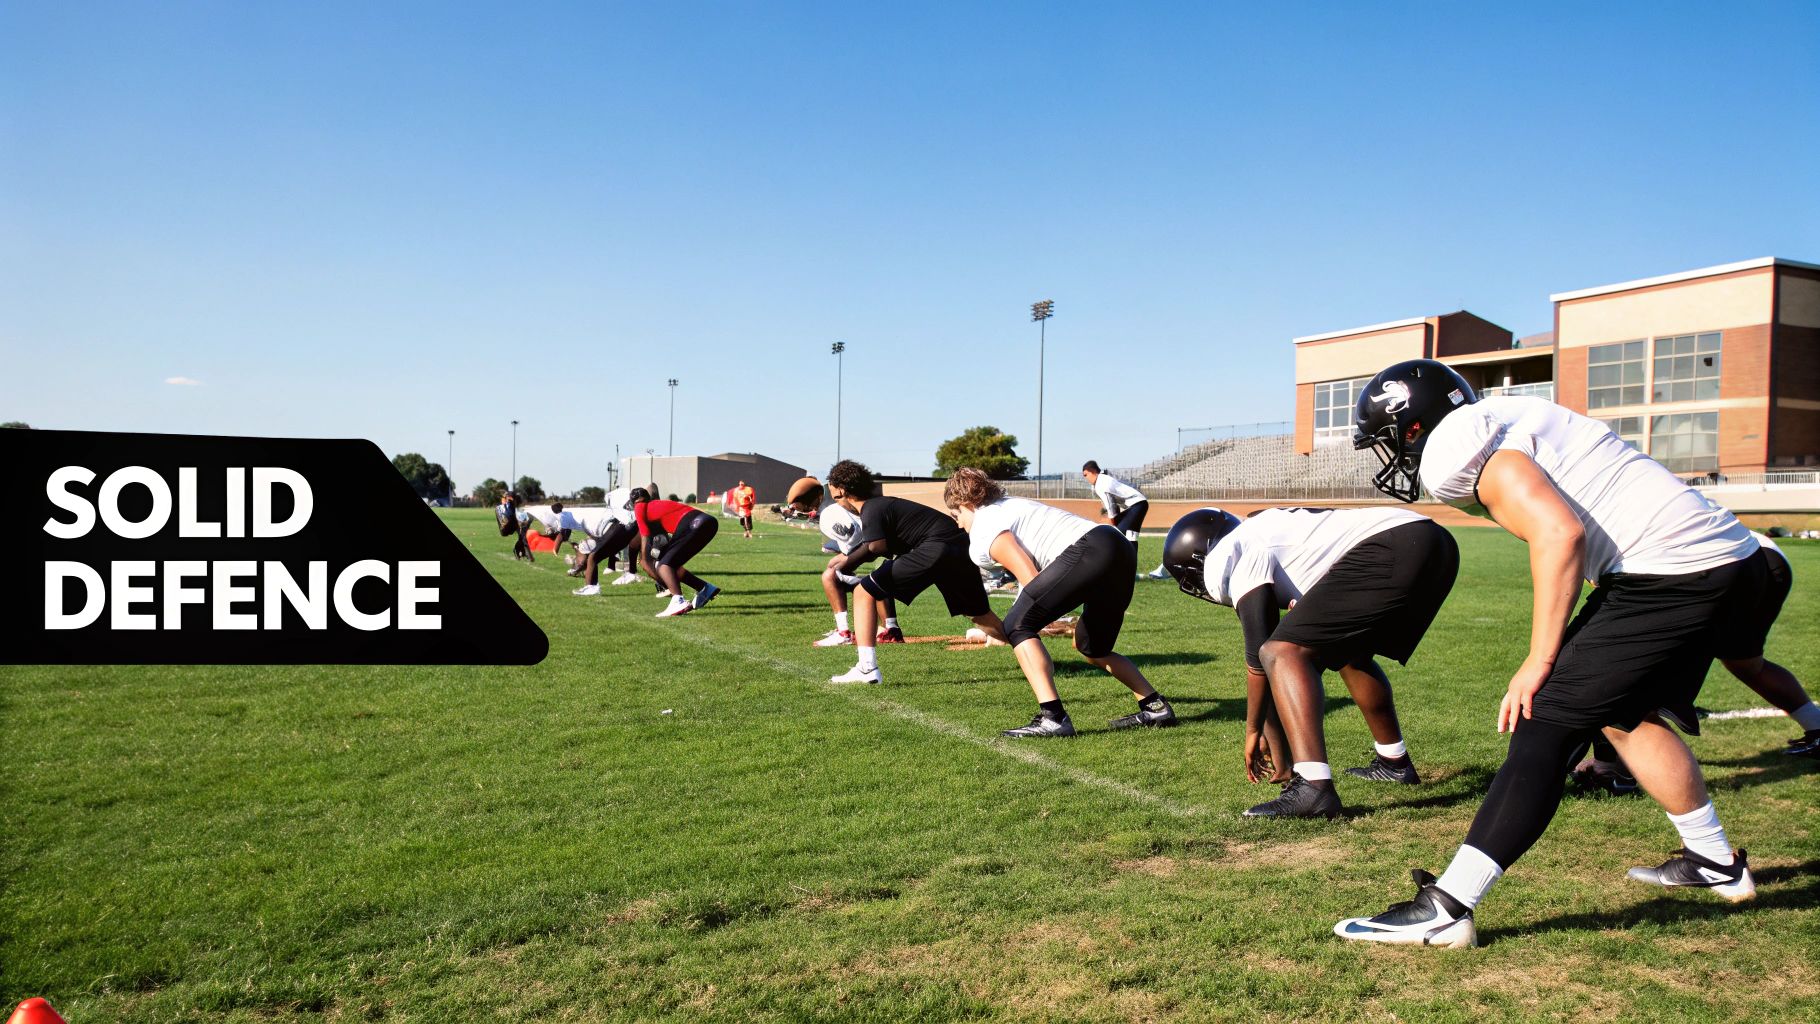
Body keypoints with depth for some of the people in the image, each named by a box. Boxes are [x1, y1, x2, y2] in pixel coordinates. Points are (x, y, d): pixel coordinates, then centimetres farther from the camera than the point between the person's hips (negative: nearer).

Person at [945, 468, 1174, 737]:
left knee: (1017, 627, -2)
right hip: (1123, 550, 9)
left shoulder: (982, 531, 5)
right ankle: (1155, 706, 24)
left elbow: (1030, 579, -3)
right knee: (1094, 650, 27)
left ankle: (1052, 717, -14)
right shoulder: (1012, 504, 32)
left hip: (1088, 552, -9)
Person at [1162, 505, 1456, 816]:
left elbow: (1259, 653, 0)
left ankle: (1313, 787, -24)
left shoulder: (1228, 558, 2)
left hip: (1391, 554, -10)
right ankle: (1394, 763, 46)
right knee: (1349, 652, 32)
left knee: (1280, 653, -11)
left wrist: (1254, 730, 14)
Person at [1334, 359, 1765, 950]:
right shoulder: (1509, 420, 20)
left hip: (1670, 570, -10)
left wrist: (1539, 663, -15)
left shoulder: (1456, 449, -9)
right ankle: (1716, 863, 41)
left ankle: (1443, 910, -9)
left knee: (1543, 728, -10)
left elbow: (1560, 534, -20)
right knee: (1626, 715, 26)